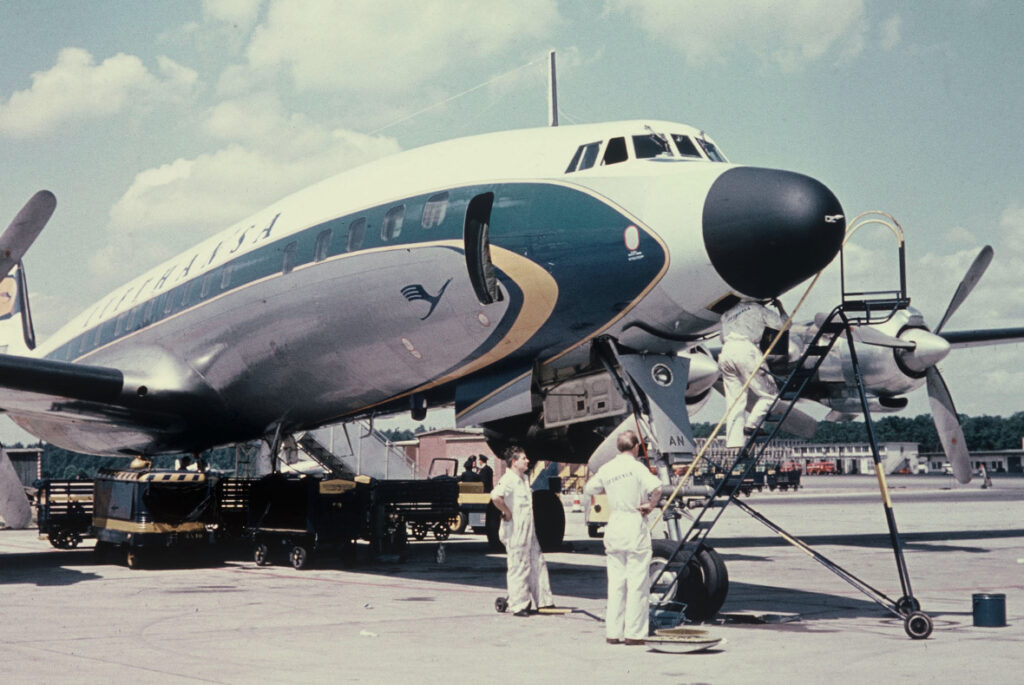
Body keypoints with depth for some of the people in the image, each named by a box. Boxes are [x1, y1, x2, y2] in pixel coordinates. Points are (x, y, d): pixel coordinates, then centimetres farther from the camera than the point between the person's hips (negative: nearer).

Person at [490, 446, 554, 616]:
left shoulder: (524, 479, 15)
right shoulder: (508, 479, -16)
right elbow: (495, 496, -35)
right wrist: (507, 513, -23)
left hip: (528, 530, 10)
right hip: (515, 532, -10)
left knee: (537, 563, 12)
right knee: (518, 567, -3)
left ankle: (544, 601, 20)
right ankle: (518, 605, 4)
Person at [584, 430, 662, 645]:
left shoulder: (606, 469, 7)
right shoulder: (636, 467, -10)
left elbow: (588, 488, 22)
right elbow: (656, 487, -26)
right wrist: (651, 505, -11)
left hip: (614, 526, 5)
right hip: (635, 525, -5)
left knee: (615, 582, 10)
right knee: (637, 582, 0)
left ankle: (612, 632, 12)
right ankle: (634, 633, 0)